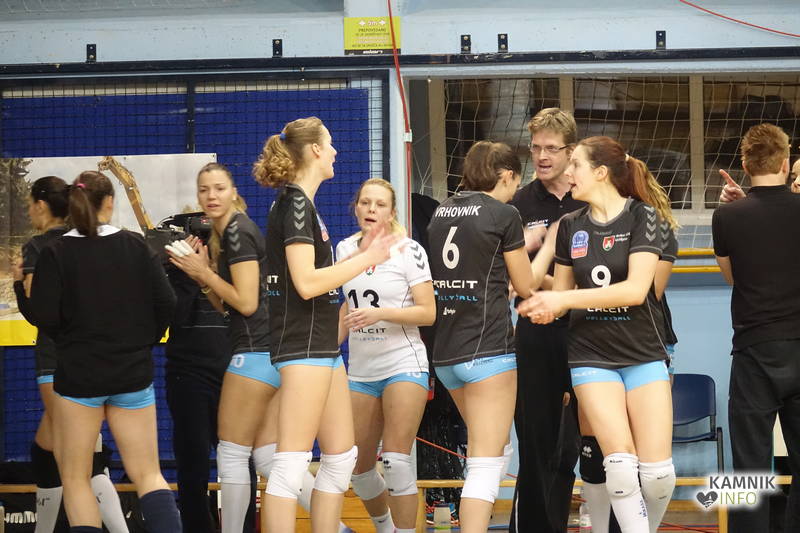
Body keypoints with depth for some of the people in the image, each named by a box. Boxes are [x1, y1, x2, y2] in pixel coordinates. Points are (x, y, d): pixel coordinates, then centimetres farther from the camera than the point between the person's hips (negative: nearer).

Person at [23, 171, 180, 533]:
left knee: (76, 478, 9)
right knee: (147, 474, 7)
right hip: (133, 374, 3)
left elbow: (44, 317, -13)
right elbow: (165, 302, -3)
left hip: (78, 376, -2)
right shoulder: (135, 246, -1)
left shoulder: (56, 253, -8)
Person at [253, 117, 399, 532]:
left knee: (341, 457, 12)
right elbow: (306, 283, -22)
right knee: (292, 462, -11)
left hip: (322, 346, 10)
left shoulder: (302, 204, 17)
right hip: (303, 346, -10)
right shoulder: (294, 204, -13)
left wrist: (360, 255, 11)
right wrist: (366, 260, -13)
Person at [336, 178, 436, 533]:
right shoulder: (345, 249, 7)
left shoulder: (408, 250, -7)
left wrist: (381, 314, -23)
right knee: (358, 466, 6)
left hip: (404, 366, -5)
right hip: (360, 370, 5)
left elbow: (428, 313, -11)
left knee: (396, 461, -14)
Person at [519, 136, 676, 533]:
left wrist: (565, 299, -19)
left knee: (658, 473, -7)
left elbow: (635, 289, -17)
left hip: (643, 355, -2)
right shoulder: (570, 226, 6)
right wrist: (543, 308, -9)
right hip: (592, 356, 2)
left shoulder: (641, 217, -7)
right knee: (621, 467, -15)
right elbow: (561, 292, 14)